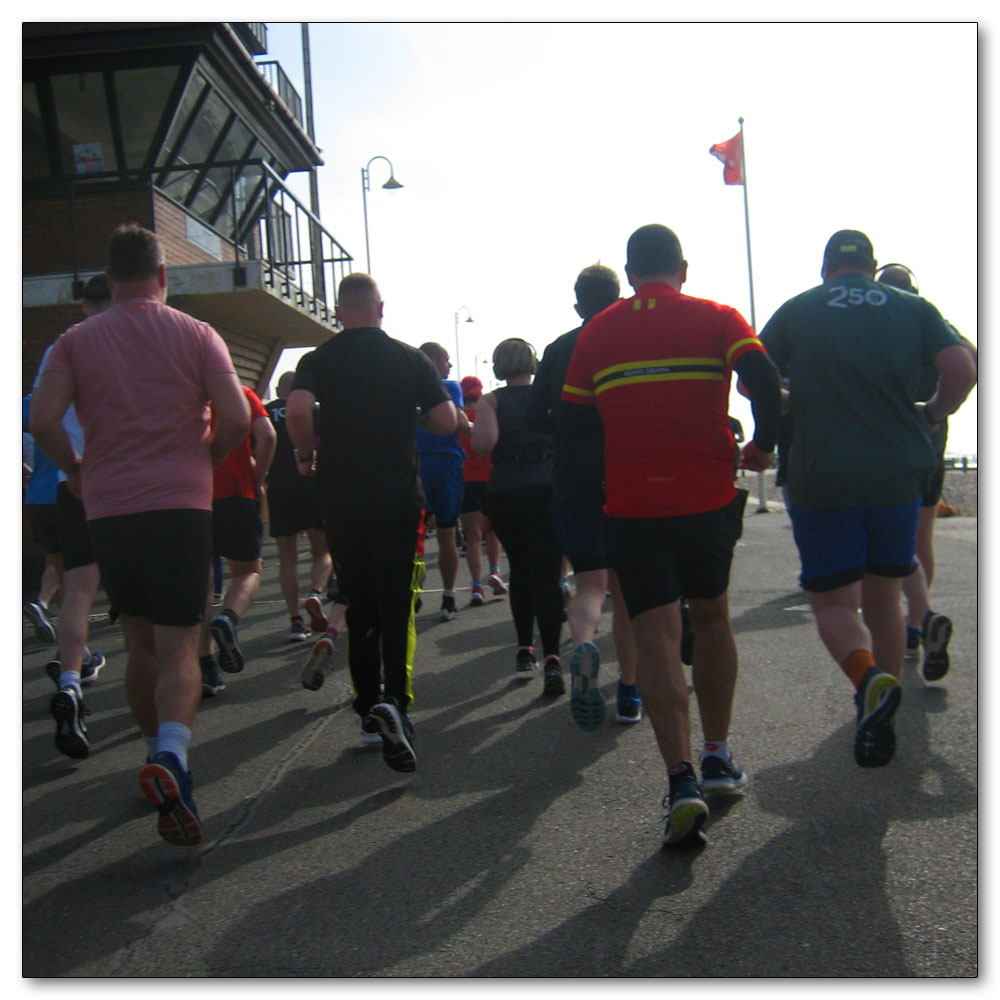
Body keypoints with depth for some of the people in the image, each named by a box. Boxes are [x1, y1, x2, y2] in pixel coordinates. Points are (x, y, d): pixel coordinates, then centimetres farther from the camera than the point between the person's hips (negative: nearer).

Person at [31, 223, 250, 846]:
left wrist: (76, 469, 10)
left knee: (140, 645, 16)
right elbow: (238, 417, -8)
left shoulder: (77, 341, 6)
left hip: (109, 509, 3)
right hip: (183, 504, -2)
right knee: (179, 648, -5)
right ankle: (171, 754, -30)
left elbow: (44, 420, -7)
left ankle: (163, 761, 27)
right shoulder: (196, 335, 2)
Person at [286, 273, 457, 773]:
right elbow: (447, 421, -2)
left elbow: (298, 410, -17)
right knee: (397, 602, 1)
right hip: (399, 497, -1)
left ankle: (368, 708, 18)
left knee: (360, 605, 12)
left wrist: (306, 455, 0)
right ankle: (395, 699, -20)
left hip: (342, 501, 1)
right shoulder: (410, 359, 2)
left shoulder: (318, 360, 2)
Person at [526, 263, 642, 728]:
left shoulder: (558, 350, 4)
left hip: (574, 482, 0)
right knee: (625, 586, 12)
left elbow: (535, 418, 2)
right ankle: (629, 692, 16)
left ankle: (582, 644, -32)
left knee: (590, 583, 2)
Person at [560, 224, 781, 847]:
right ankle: (718, 758, 25)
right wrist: (763, 446, 1)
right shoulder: (717, 318, 1)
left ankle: (682, 779, -16)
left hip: (632, 505, 0)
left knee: (657, 633, -2)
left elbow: (571, 423, 6)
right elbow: (765, 381, -15)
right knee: (711, 617, 19)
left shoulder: (597, 332, 5)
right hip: (709, 496, 1)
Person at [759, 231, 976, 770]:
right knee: (884, 595, 17)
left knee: (833, 602, 5)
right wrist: (931, 416, 12)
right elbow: (962, 370, -5)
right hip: (897, 472, 2)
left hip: (820, 478, -2)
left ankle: (869, 676, -25)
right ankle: (879, 719, 21)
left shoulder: (797, 310, 5)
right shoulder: (912, 308, 8)